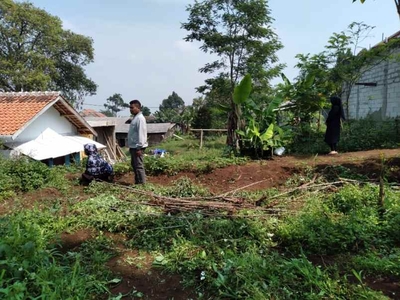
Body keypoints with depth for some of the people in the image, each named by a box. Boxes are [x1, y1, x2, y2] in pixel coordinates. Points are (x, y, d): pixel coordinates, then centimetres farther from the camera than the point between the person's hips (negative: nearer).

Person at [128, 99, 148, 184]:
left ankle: (142, 183, 0)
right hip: (133, 146, 11)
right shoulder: (135, 118, 16)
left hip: (137, 147, -11)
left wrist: (139, 147, -23)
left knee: (138, 165, -7)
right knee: (134, 164, 17)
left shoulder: (140, 118, -15)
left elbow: (141, 134, -21)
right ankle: (137, 182, 26)